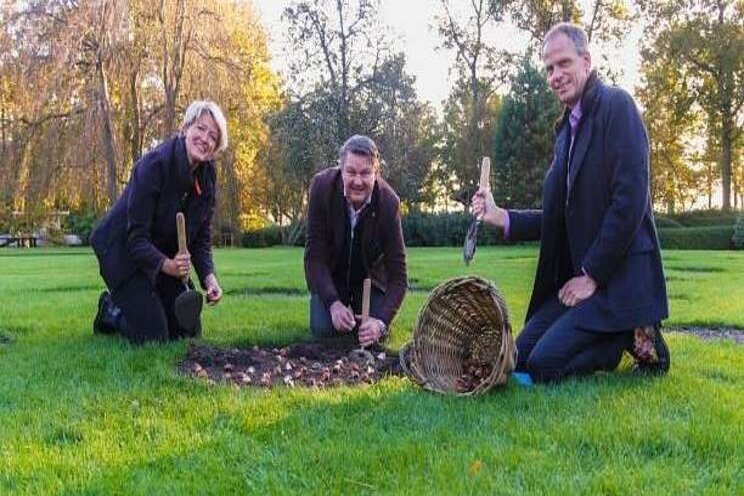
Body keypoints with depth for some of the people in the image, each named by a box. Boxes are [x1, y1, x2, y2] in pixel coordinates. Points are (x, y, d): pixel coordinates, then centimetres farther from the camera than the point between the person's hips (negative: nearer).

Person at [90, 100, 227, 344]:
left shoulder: (206, 175, -7)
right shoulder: (155, 165, -28)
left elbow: (201, 237, -2)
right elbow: (136, 236, -27)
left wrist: (208, 277, -18)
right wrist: (167, 265, -42)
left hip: (167, 255, 7)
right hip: (125, 252, -7)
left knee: (189, 332, 8)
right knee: (153, 337, -13)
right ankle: (110, 310, 17)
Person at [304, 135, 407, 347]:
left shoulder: (389, 202, -27)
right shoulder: (322, 186, -26)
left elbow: (397, 274, -24)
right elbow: (315, 254, -23)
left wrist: (382, 321, -39)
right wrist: (333, 303, -34)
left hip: (370, 277, 0)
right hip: (329, 275, 0)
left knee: (376, 334, -12)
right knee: (324, 329, -16)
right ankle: (343, 308, 20)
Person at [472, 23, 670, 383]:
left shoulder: (616, 105, -10)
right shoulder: (566, 128, 15)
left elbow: (630, 200, -20)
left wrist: (592, 274, -17)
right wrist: (502, 218, 1)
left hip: (618, 276, -9)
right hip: (578, 276, 9)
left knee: (543, 364, -17)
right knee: (520, 356, 6)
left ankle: (637, 338, 1)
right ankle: (624, 335, 13)